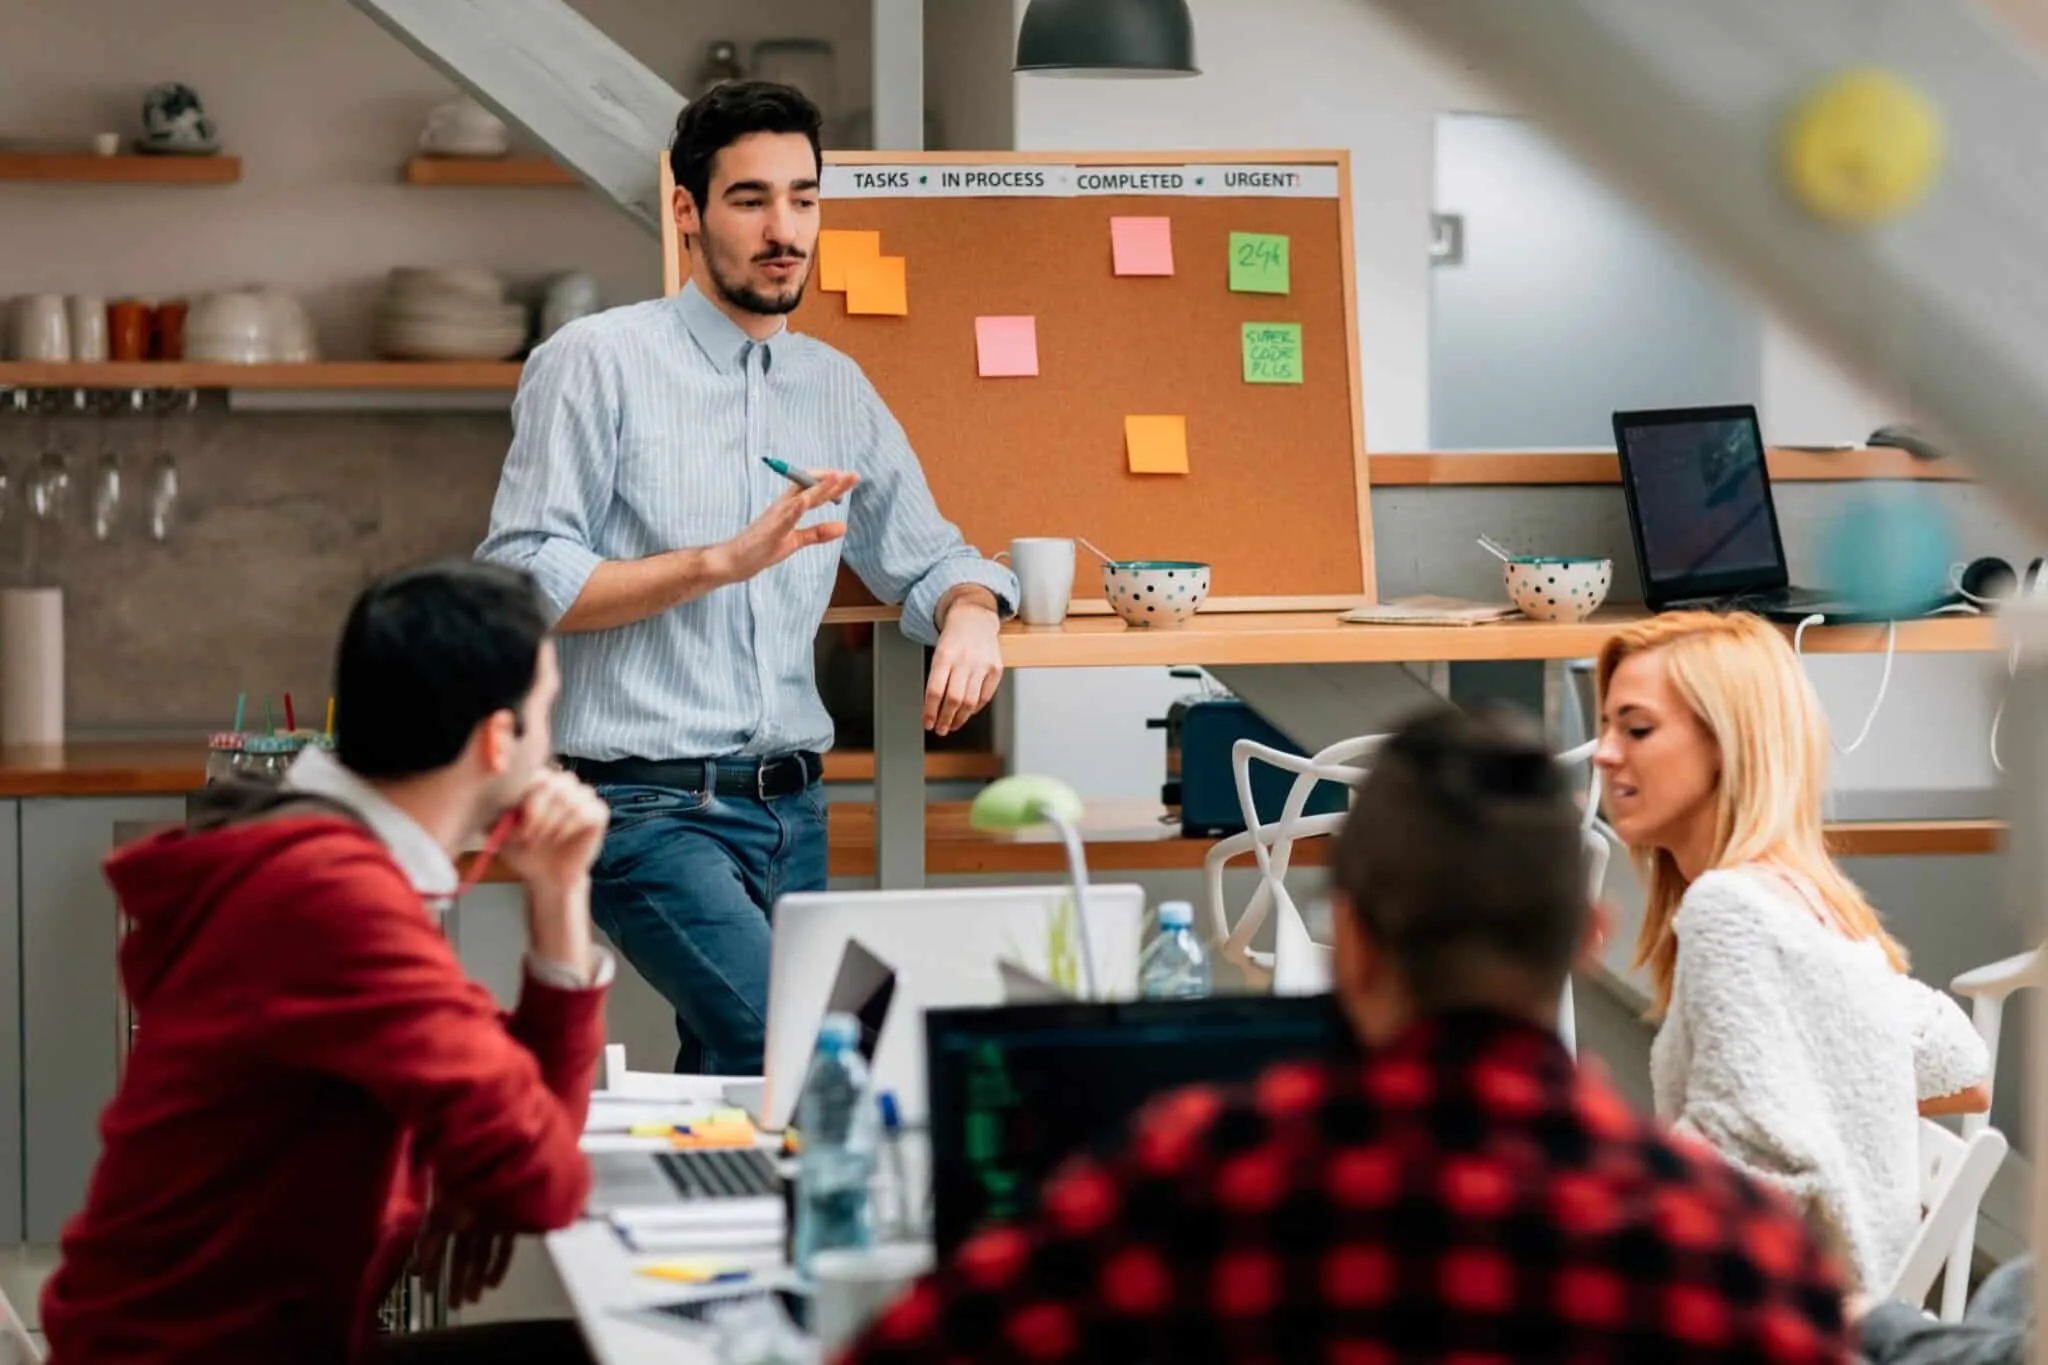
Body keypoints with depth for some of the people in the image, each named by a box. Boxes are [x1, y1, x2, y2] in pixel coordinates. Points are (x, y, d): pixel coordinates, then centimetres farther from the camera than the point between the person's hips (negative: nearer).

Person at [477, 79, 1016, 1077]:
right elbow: (519, 581, -10)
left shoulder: (837, 389, 15)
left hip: (790, 808, 7)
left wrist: (970, 614, -2)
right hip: (648, 805, -7)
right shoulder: (599, 362, -4)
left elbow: (926, 557, 23)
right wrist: (722, 562, -19)